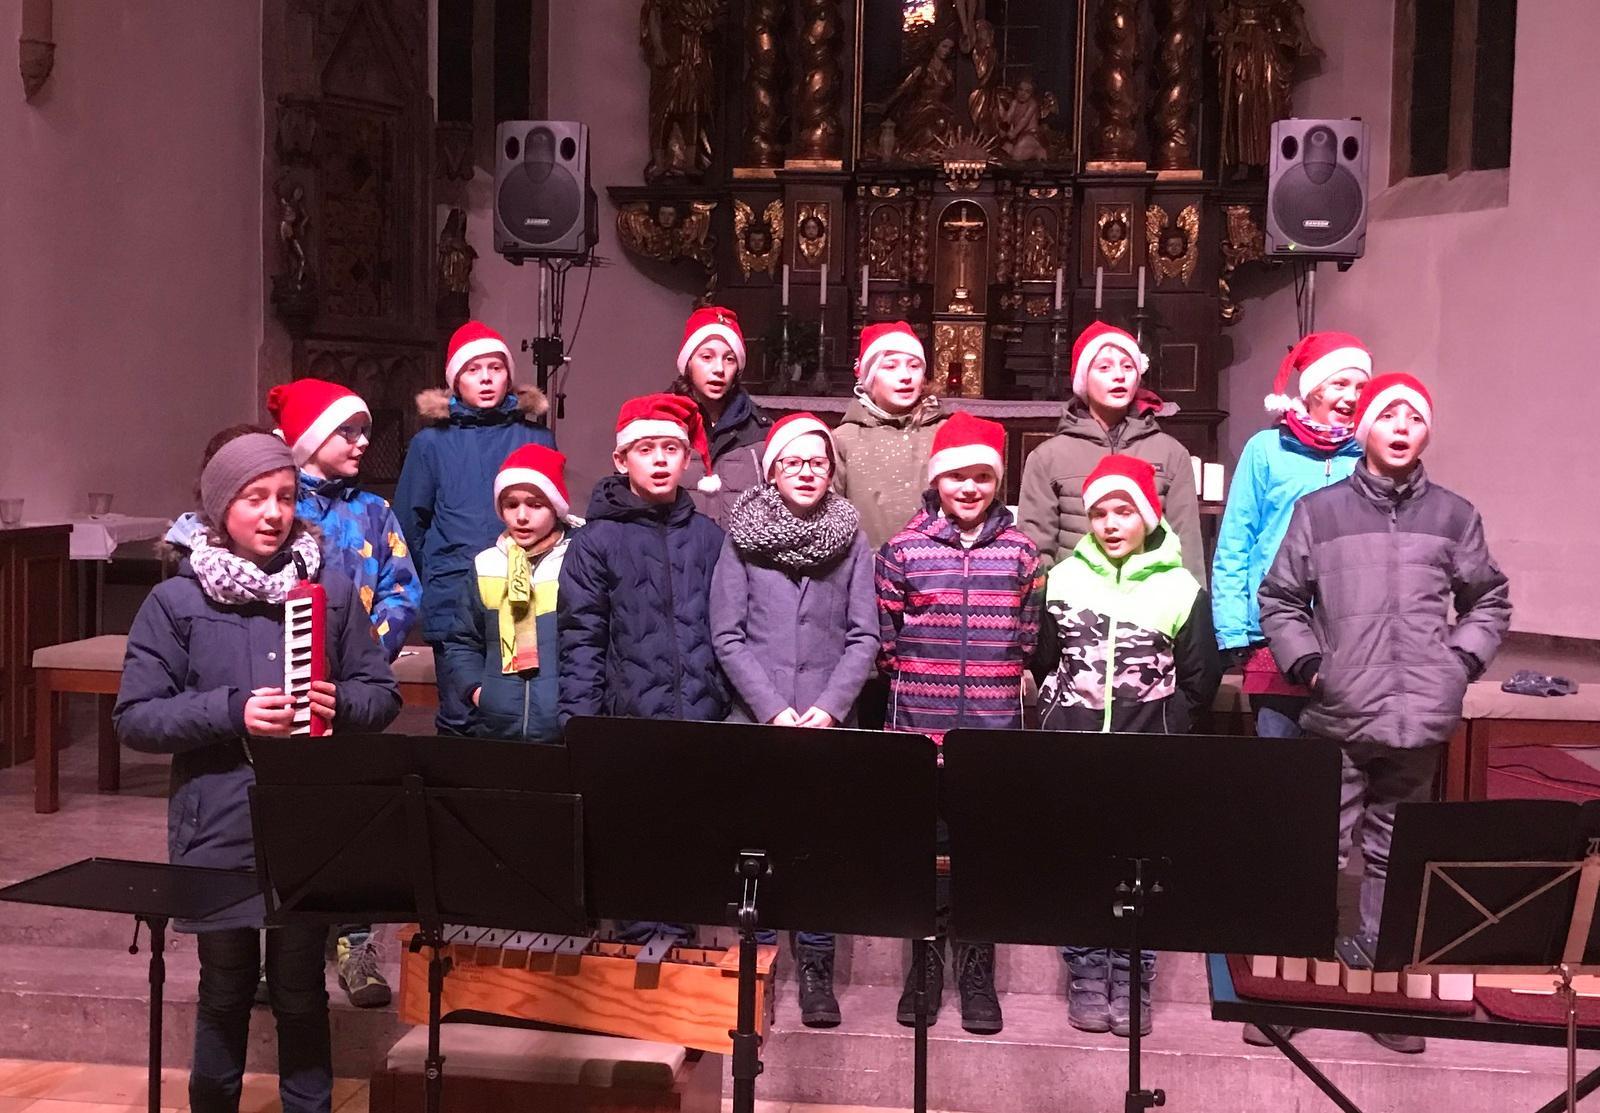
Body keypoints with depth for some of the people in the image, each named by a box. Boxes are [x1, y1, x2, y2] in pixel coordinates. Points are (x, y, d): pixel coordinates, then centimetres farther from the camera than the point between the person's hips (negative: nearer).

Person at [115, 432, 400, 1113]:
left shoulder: (333, 591, 3)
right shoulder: (176, 601, -2)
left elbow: (383, 695, 7)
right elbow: (135, 719, -5)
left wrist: (338, 703, -14)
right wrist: (232, 712, -17)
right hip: (218, 831, -1)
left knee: (301, 994, 10)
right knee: (225, 992, 14)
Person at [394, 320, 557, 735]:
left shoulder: (536, 439, 9)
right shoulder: (431, 443, 6)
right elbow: (410, 525, 10)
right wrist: (434, 583, 9)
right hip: (454, 606, -1)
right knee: (459, 721, 2)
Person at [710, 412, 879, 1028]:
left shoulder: (851, 540, 5)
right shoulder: (741, 537, 3)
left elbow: (864, 637, 4)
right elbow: (727, 636, 0)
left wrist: (829, 708, -9)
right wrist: (773, 710, -9)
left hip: (830, 726, 0)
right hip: (755, 722, 0)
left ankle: (816, 973, 12)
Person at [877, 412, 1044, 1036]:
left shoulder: (1020, 551, 6)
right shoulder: (903, 549, 2)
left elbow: (1030, 638, 11)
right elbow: (884, 640, 5)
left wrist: (1002, 682, 7)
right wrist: (916, 683, 5)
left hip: (994, 731, 1)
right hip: (917, 728, 0)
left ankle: (977, 975, 15)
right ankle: (925, 966, 20)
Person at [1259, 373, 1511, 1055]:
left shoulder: (1453, 516, 8)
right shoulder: (1319, 510, 4)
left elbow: (1490, 600, 18)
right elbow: (1279, 599, 9)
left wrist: (1462, 661, 5)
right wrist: (1306, 663, -3)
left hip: (1418, 720, 2)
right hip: (1337, 718, -2)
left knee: (1394, 853, 11)